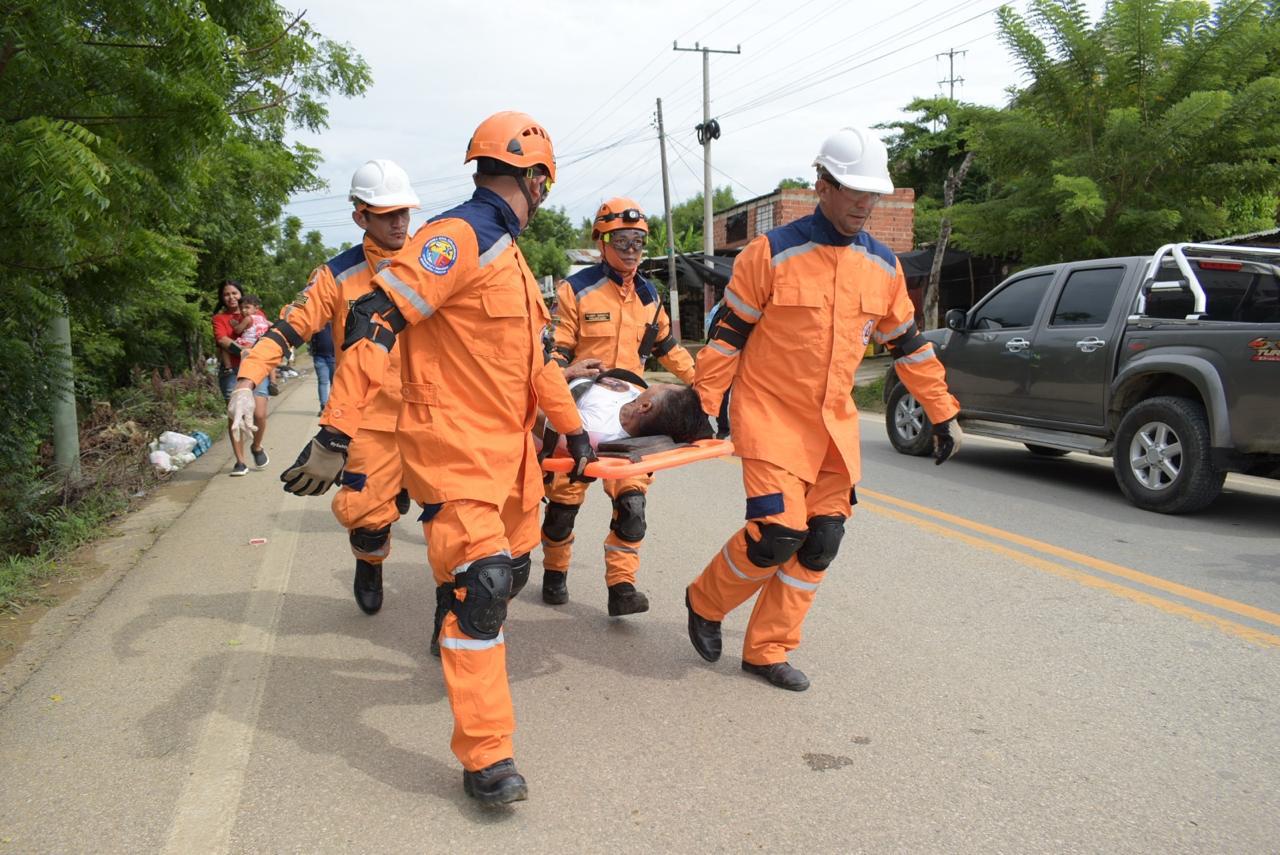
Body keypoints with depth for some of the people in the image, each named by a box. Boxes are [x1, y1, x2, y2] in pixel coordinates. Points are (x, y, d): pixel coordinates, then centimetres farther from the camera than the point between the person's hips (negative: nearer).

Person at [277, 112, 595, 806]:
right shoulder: (458, 237, -15)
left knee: (510, 570, 18)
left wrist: (572, 430, 26)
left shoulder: (504, 252, 17)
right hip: (456, 449, -10)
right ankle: (485, 758, -2)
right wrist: (335, 436, -29)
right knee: (480, 582, -12)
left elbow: (533, 352, 24)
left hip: (508, 448, 10)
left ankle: (464, 644, 47)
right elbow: (376, 320, -24)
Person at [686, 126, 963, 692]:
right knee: (777, 534, -13)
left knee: (822, 540, 5)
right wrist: (703, 406, -8)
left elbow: (907, 344, 15)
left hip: (835, 426, 6)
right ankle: (704, 603, 16)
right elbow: (727, 335, -7)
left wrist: (943, 413, 15)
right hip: (771, 418, -6)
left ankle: (768, 650, 20)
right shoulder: (772, 253, -10)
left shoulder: (883, 265, 6)